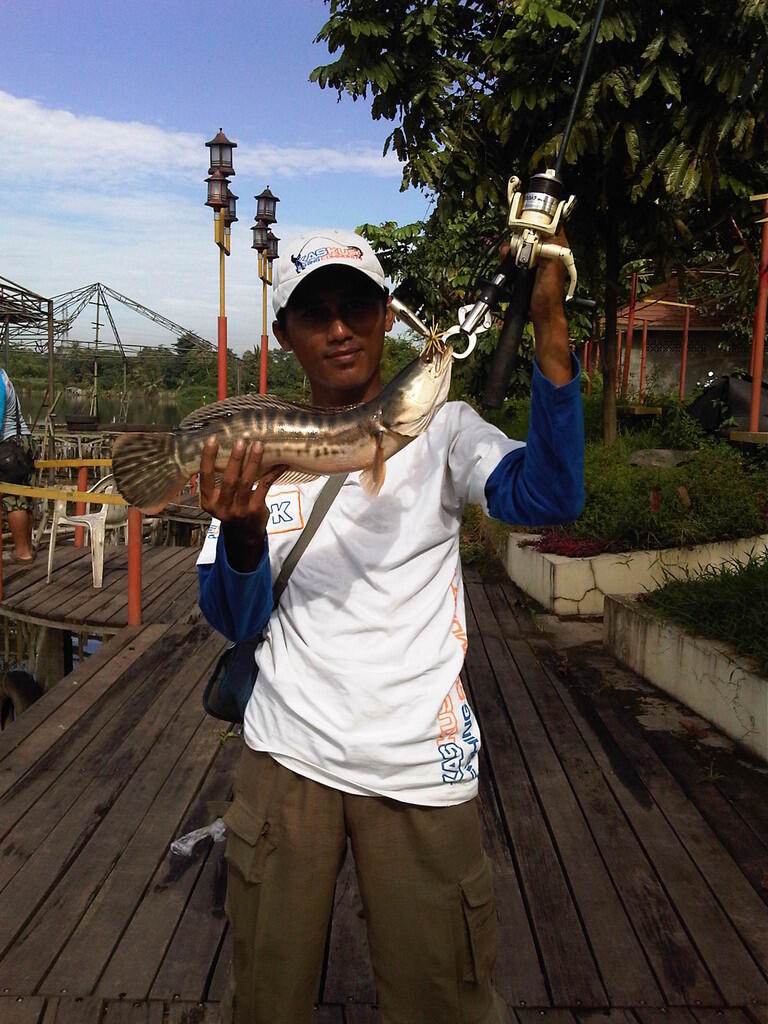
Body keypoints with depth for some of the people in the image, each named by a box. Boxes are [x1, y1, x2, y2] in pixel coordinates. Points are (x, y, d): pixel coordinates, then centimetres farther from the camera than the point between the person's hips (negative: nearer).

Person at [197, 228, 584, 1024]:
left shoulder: (440, 429, -3)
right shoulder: (260, 452, 3)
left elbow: (550, 496, -23)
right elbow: (237, 621, -1)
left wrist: (549, 325, -33)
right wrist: (243, 531, -21)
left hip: (420, 766, -1)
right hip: (288, 755, 2)